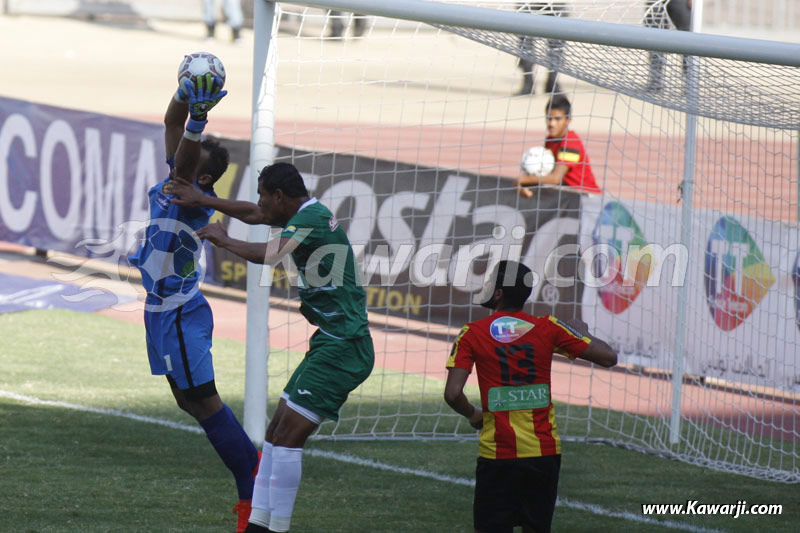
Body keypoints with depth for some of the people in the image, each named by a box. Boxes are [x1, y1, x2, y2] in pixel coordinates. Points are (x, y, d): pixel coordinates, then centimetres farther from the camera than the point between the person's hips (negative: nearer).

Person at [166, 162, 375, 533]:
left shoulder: (313, 219, -16)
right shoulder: (307, 214, 15)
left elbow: (267, 254, -29)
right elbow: (252, 215, 33)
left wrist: (223, 240, -11)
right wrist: (202, 199, 40)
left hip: (342, 349, -10)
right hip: (334, 344, 10)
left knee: (287, 436, -13)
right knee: (277, 432, 12)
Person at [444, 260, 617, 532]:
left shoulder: (473, 334, -4)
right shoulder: (547, 328, 0)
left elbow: (453, 394, -11)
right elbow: (608, 357, 1)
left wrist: (473, 415, 10)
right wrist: (582, 333, 21)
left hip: (497, 455, -2)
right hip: (544, 451, 2)